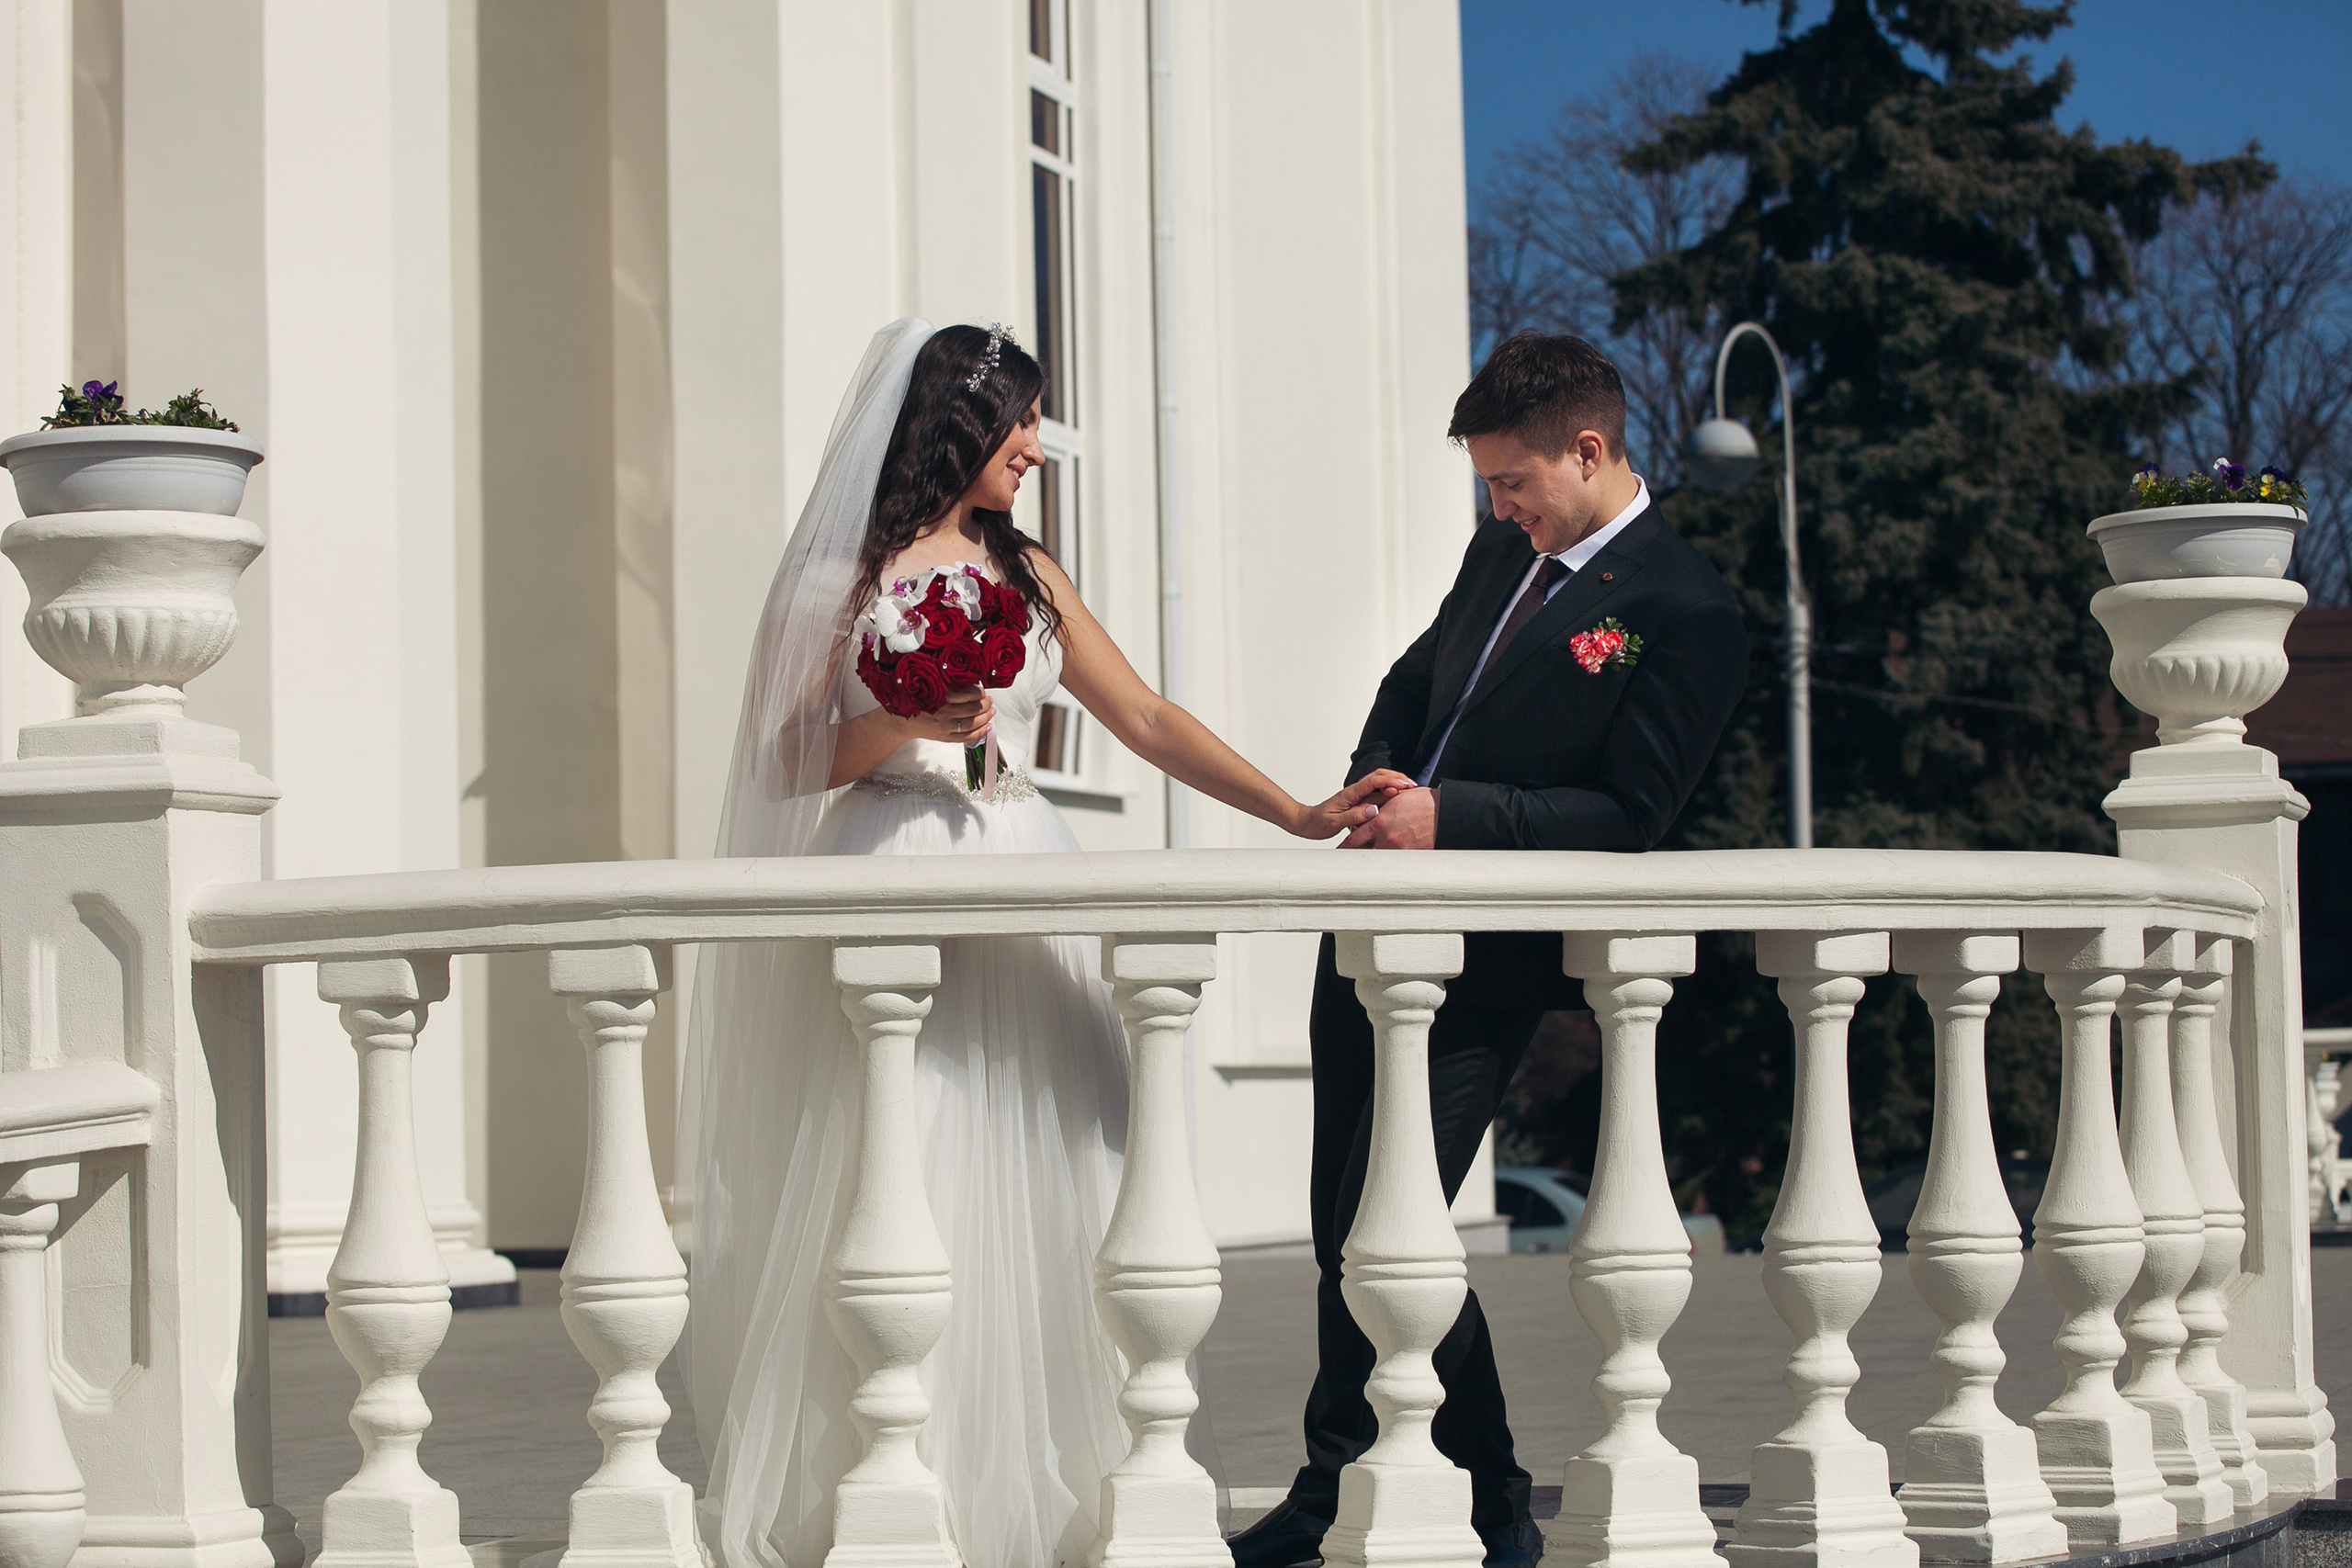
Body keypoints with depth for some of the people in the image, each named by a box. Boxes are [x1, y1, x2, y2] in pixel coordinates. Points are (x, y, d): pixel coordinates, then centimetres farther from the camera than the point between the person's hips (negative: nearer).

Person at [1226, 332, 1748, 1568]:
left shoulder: (1683, 615, -12)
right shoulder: (1501, 554, 13)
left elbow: (1627, 816, -15)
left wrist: (1452, 816, -22)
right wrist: (1380, 780, 5)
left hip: (1485, 966, -9)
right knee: (1349, 1228, 12)